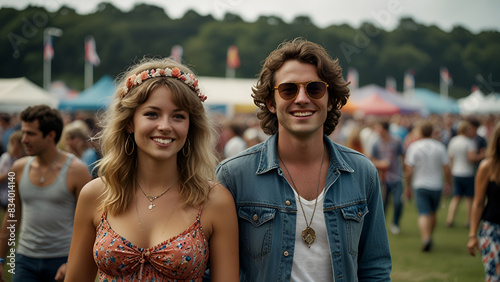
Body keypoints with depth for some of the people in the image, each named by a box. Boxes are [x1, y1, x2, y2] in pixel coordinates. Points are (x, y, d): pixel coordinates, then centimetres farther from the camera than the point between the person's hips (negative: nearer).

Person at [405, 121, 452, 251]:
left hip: (420, 185, -2)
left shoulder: (414, 147, -6)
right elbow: (446, 169, -3)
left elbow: (409, 170, -8)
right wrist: (449, 182, 11)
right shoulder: (440, 146, -2)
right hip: (436, 185, 2)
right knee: (433, 213, 18)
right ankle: (429, 237, 30)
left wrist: (408, 186, 3)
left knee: (423, 214, -7)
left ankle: (425, 238, -26)